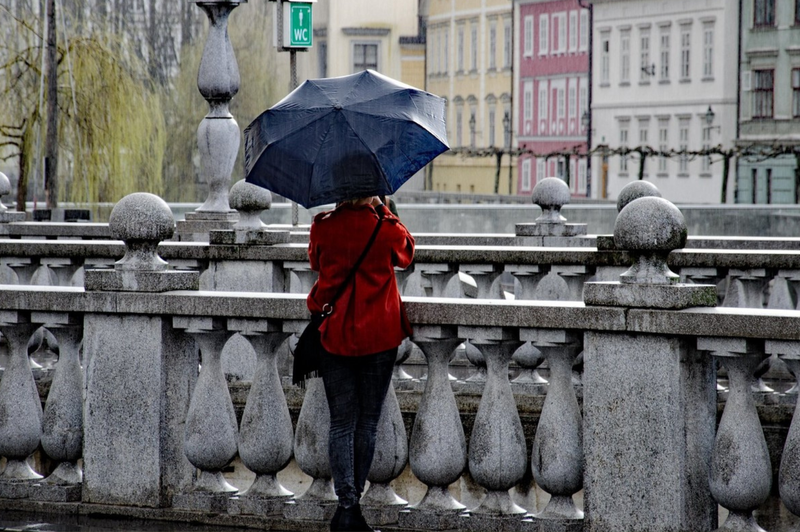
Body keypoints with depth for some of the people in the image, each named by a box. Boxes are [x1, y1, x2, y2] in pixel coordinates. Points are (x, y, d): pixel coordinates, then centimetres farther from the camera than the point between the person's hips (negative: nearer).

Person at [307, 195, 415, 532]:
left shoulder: (322, 227, -6)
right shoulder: (384, 228, -10)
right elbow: (406, 252, 13)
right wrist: (382, 209, 16)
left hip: (334, 336, 1)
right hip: (378, 337, -1)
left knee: (342, 424, 5)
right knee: (367, 424, 9)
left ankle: (347, 505, -7)